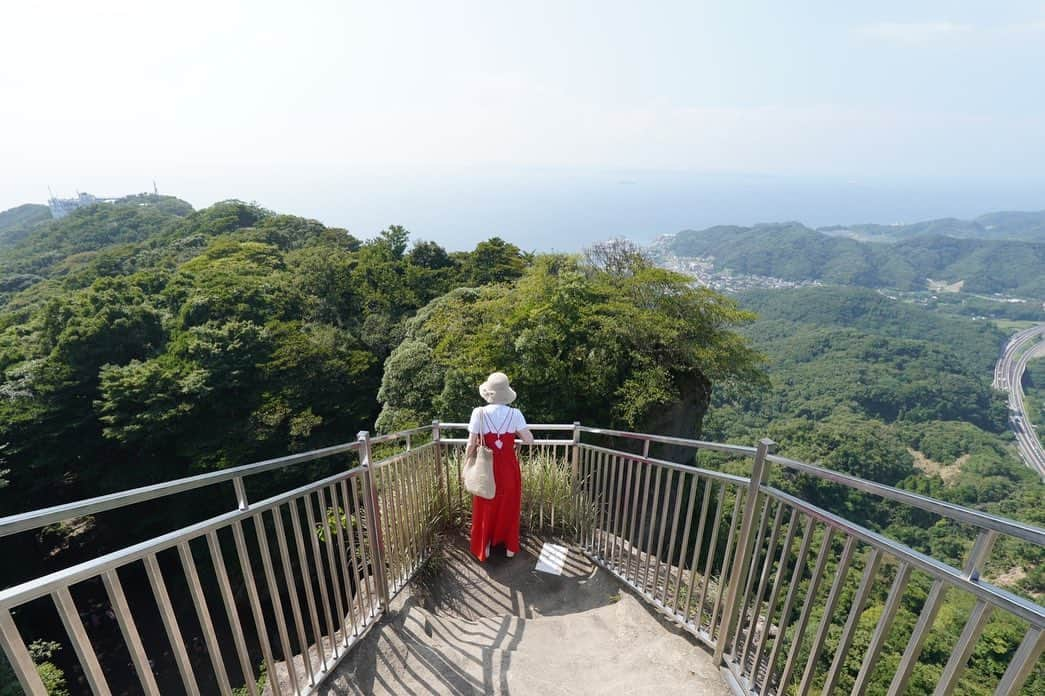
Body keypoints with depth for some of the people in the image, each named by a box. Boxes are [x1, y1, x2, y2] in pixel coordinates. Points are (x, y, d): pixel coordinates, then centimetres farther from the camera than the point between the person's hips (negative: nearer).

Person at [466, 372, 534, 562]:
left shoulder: (479, 413, -14)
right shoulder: (515, 414, -12)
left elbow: (471, 444, -11)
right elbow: (529, 440, -11)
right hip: (508, 468, 1)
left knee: (485, 508, 17)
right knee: (509, 507, 18)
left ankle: (484, 548, 30)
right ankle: (510, 547, 32)